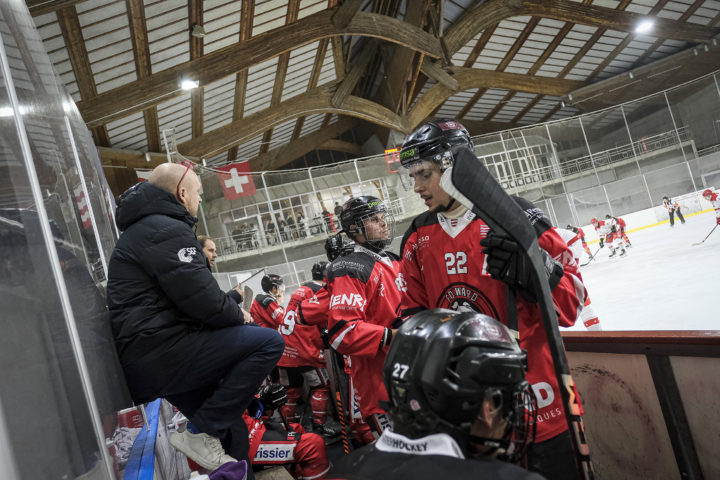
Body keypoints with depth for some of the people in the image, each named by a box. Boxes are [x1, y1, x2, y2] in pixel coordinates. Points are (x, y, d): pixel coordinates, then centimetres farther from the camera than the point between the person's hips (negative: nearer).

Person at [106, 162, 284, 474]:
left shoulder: (143, 229, 22)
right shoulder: (166, 229, -12)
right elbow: (204, 302, -20)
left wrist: (230, 305, 12)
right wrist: (239, 315, 0)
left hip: (142, 362, 11)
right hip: (158, 352, -11)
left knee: (229, 427, 18)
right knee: (269, 342, -16)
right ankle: (201, 432, -10)